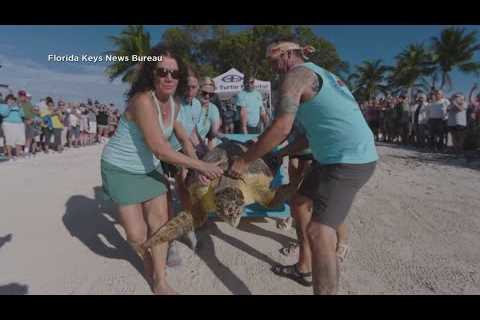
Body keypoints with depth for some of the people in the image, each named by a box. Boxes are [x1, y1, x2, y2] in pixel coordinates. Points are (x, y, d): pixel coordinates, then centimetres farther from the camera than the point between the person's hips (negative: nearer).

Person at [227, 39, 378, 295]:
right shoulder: (319, 73, 21)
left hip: (349, 161, -10)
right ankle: (305, 268, 32)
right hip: (338, 156, 10)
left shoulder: (296, 74, -8)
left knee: (319, 233, -16)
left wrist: (245, 161, -14)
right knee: (300, 202, 19)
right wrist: (286, 152, 23)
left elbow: (282, 127, -23)